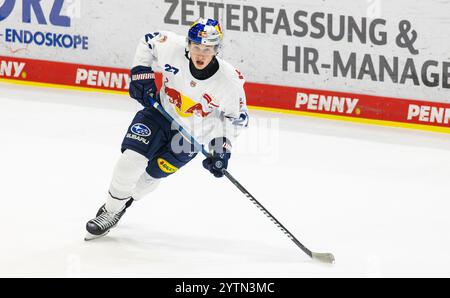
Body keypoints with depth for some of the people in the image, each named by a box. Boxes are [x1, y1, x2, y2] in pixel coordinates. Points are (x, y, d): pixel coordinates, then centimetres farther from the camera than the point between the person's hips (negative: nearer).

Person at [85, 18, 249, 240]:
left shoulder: (229, 80, -28)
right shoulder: (173, 48, -25)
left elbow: (236, 116, -11)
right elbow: (148, 43, -2)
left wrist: (222, 147, -19)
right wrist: (142, 74, -12)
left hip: (192, 133, -1)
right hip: (160, 112, 1)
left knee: (152, 173, 1)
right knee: (132, 157, -16)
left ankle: (119, 205, 29)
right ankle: (110, 209, 4)